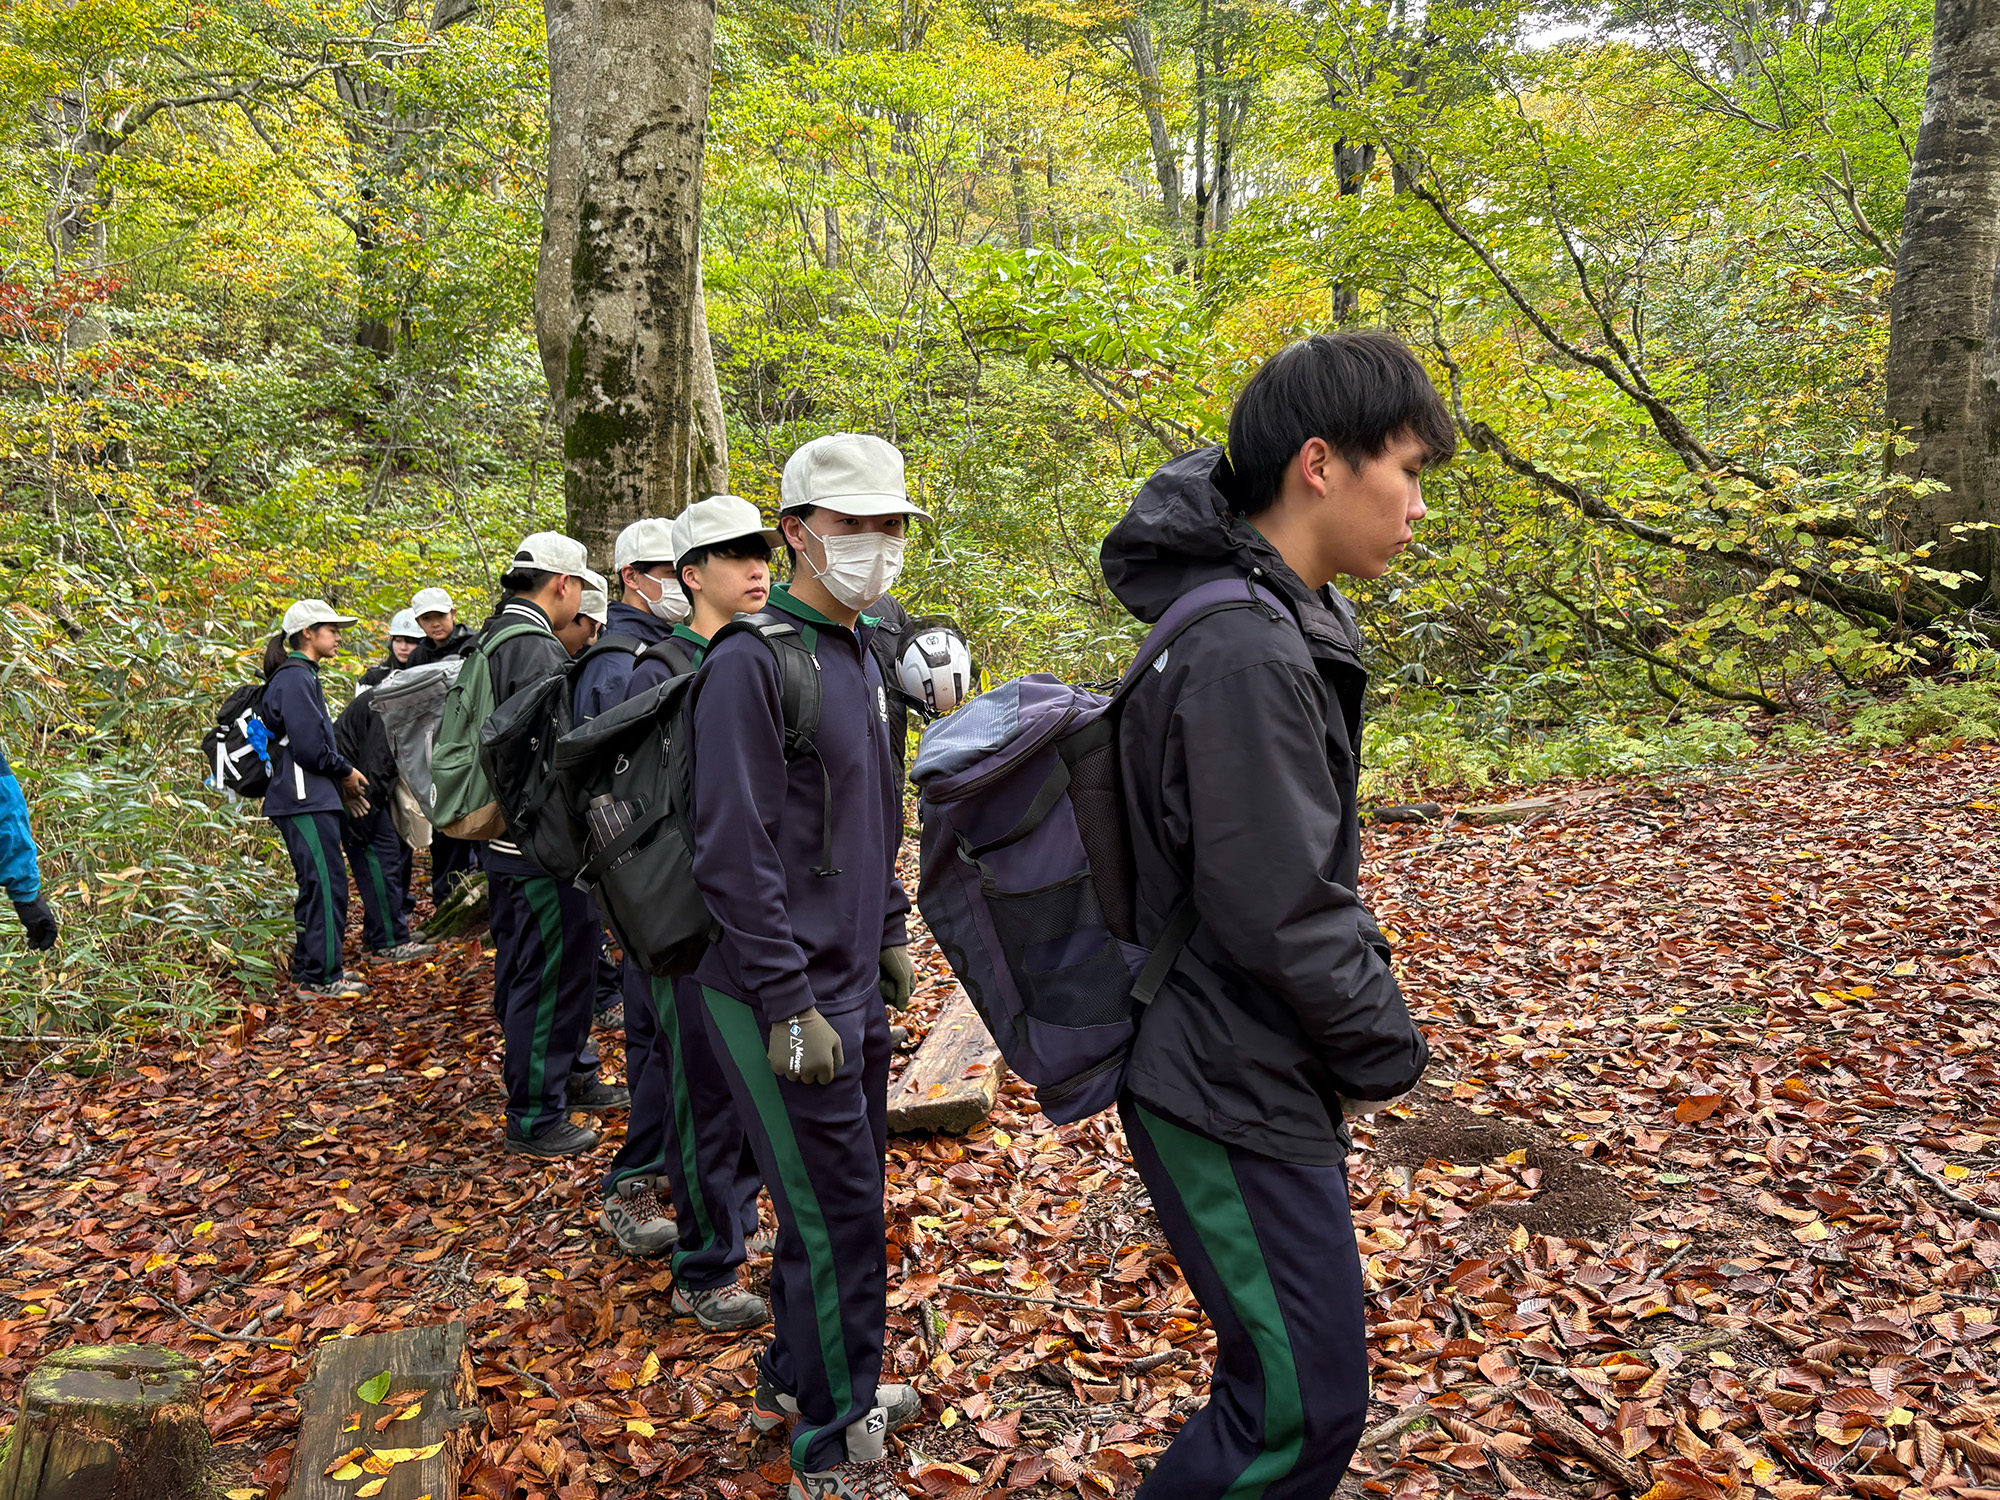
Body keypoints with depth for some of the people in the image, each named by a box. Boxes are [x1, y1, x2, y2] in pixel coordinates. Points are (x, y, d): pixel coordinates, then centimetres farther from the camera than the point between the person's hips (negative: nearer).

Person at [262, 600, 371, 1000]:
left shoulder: (303, 676, 18)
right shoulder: (294, 679, -14)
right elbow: (309, 745, -20)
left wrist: (343, 777, 11)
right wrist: (347, 772, -6)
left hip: (311, 798, 11)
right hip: (305, 800, -11)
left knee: (317, 886, 15)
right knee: (327, 884, -9)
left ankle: (310, 969, 24)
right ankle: (321, 978, -4)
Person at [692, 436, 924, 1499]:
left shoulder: (860, 660, 12)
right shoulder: (752, 661, -16)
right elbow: (734, 853, -21)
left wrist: (889, 934, 19)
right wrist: (789, 1007, -21)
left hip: (854, 988, 9)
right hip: (784, 999, -9)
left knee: (839, 1197, 19)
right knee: (837, 1215, -2)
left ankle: (796, 1380, 39)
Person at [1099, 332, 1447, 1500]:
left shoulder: (1287, 625, 8)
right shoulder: (1245, 655, -25)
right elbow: (1282, 914, -26)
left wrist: (1368, 1012, 9)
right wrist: (1388, 1049, -11)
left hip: (1269, 1076, 10)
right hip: (1230, 1095, -10)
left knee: (1288, 1376, 23)